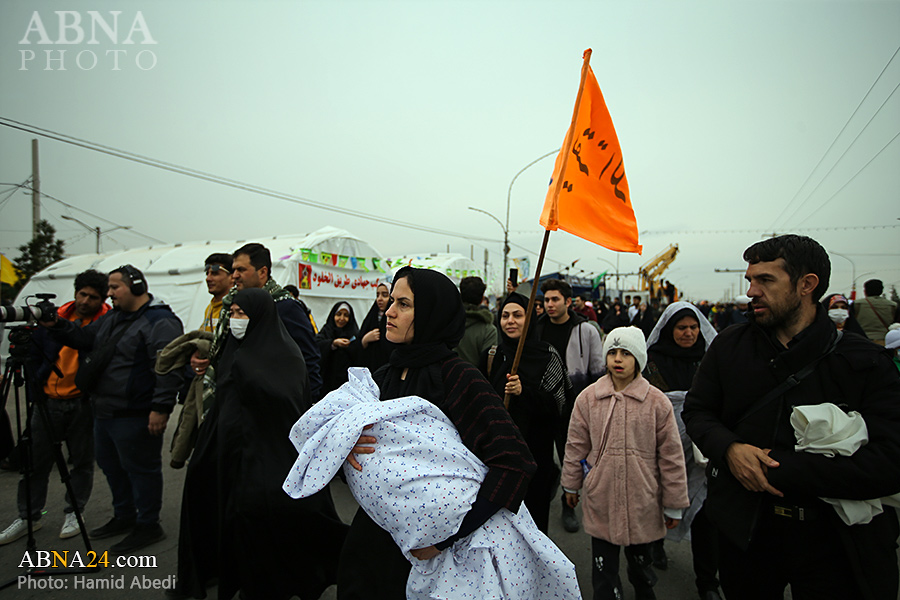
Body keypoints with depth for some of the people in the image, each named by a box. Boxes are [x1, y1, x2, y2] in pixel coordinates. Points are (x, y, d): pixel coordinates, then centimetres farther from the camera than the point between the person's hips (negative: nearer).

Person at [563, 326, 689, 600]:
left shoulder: (657, 402, -7)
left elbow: (671, 456, -1)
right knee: (603, 565, 8)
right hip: (600, 499, 0)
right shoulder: (587, 398, -4)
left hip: (642, 502, 0)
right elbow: (576, 445, 6)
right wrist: (571, 485, 12)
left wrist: (673, 505, 3)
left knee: (641, 559, 20)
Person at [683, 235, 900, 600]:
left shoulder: (864, 362, -9)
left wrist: (779, 468, -22)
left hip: (832, 543, -2)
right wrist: (729, 448, -15)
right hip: (744, 530, 3)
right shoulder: (729, 346, 1)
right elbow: (697, 410, 6)